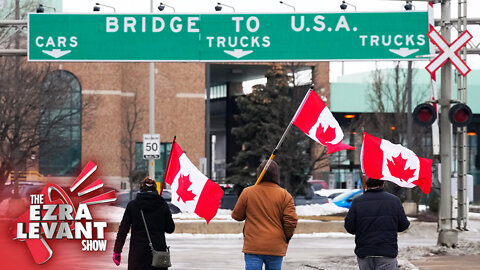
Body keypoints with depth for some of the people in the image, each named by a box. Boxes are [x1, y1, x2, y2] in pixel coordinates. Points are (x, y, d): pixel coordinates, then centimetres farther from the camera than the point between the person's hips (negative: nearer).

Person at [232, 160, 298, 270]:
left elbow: (237, 215, 7)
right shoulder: (284, 195, -2)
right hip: (276, 248, 1)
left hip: (253, 247, 0)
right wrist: (287, 237, 10)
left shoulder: (247, 192, -1)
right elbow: (291, 220, -5)